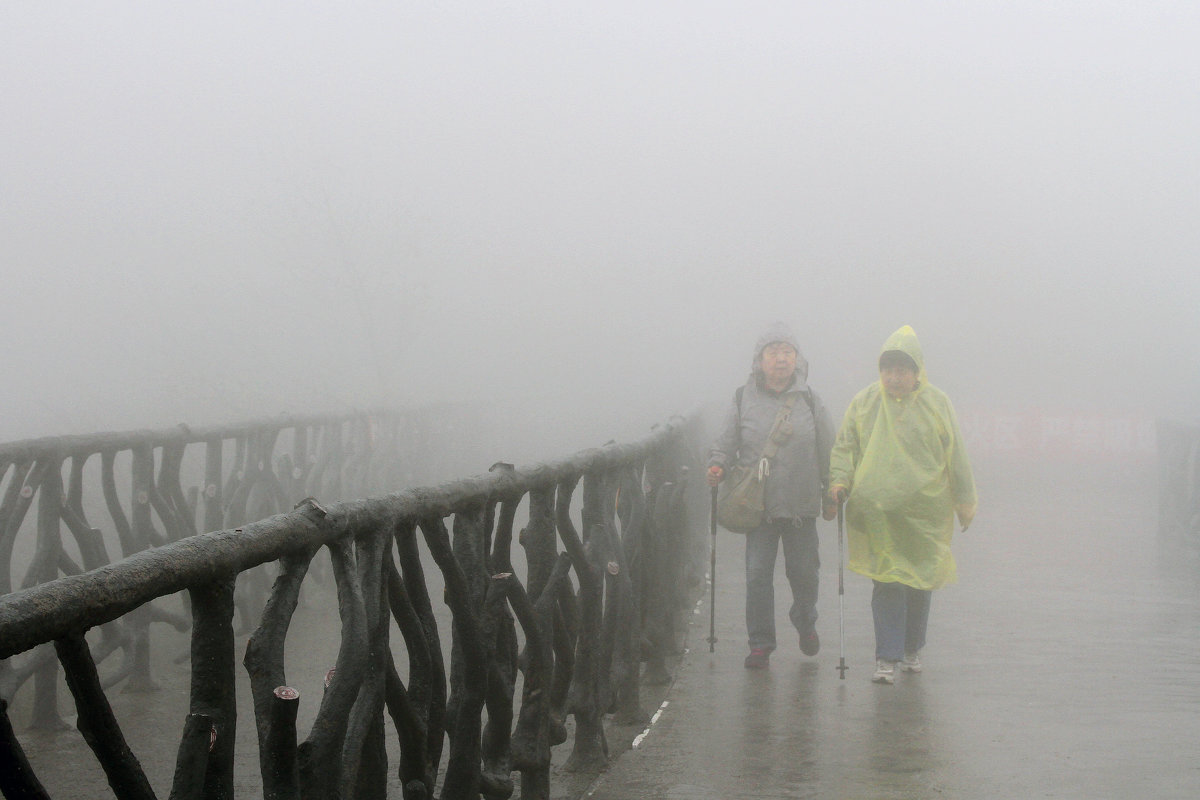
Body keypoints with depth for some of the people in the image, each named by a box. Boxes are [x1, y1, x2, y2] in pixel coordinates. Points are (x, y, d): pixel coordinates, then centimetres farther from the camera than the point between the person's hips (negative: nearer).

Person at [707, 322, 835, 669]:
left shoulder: (809, 401, 6)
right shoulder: (743, 399, 3)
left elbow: (828, 452, 11)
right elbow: (726, 443, 5)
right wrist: (717, 465, -14)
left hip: (801, 503, 1)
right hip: (759, 504, -1)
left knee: (803, 571, 9)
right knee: (757, 573, -5)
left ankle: (805, 622, 38)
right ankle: (760, 643, 7)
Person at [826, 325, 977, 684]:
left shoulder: (936, 403, 3)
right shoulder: (864, 403, 3)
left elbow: (955, 456, 8)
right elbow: (844, 447, 8)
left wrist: (964, 502, 10)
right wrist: (839, 481, -8)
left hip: (925, 512, 1)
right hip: (877, 511, -1)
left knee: (920, 583, 9)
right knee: (886, 582, -9)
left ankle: (911, 650, 26)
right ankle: (886, 658, -7)